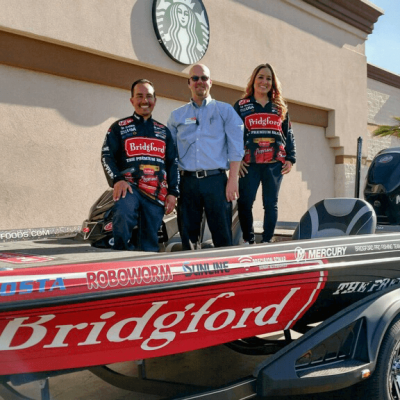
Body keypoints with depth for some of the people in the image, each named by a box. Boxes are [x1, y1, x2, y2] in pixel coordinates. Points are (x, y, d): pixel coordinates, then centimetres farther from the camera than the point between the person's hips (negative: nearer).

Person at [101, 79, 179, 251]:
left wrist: (173, 192, 8)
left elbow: (173, 163, 18)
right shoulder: (119, 127, 12)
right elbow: (107, 155, 3)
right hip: (129, 187, -3)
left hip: (157, 193, 3)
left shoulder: (164, 131, 21)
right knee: (123, 216, -34)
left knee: (150, 244, 1)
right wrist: (117, 179, -14)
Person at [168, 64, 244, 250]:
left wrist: (233, 180, -7)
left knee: (222, 235, -4)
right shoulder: (177, 116, 16)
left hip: (216, 179, -2)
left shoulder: (225, 111, 10)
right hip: (187, 181, 2)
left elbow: (235, 148, 2)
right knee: (188, 234, 5)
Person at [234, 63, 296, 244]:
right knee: (245, 202, -4)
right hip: (249, 164, -2)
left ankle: (267, 241, 13)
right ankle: (248, 240, 9)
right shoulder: (241, 106, 8)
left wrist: (290, 159, 5)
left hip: (275, 164, 2)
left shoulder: (280, 108, 15)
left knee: (271, 204, 4)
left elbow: (288, 135, 15)